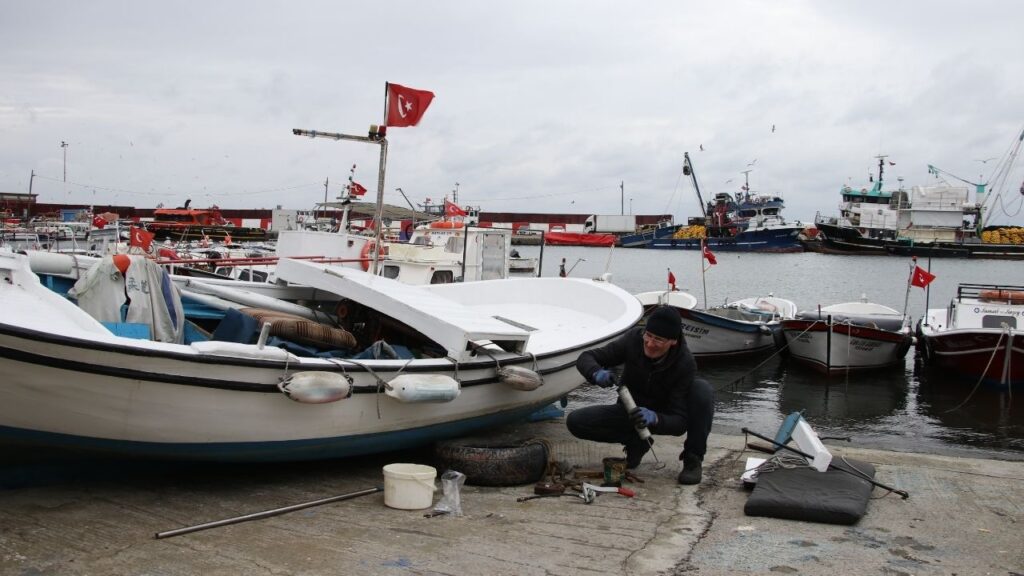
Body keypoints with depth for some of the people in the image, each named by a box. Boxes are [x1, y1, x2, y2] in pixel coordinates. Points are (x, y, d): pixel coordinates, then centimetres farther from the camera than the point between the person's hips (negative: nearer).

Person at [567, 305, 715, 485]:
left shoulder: (685, 362, -28)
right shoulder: (634, 339, -22)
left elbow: (679, 422, -28)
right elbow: (585, 358, -16)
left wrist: (654, 418, -50)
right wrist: (597, 373, -39)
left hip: (665, 416, -2)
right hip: (632, 412, 3)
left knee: (702, 389, -32)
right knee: (575, 421, -19)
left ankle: (693, 459, -13)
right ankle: (636, 442, 3)